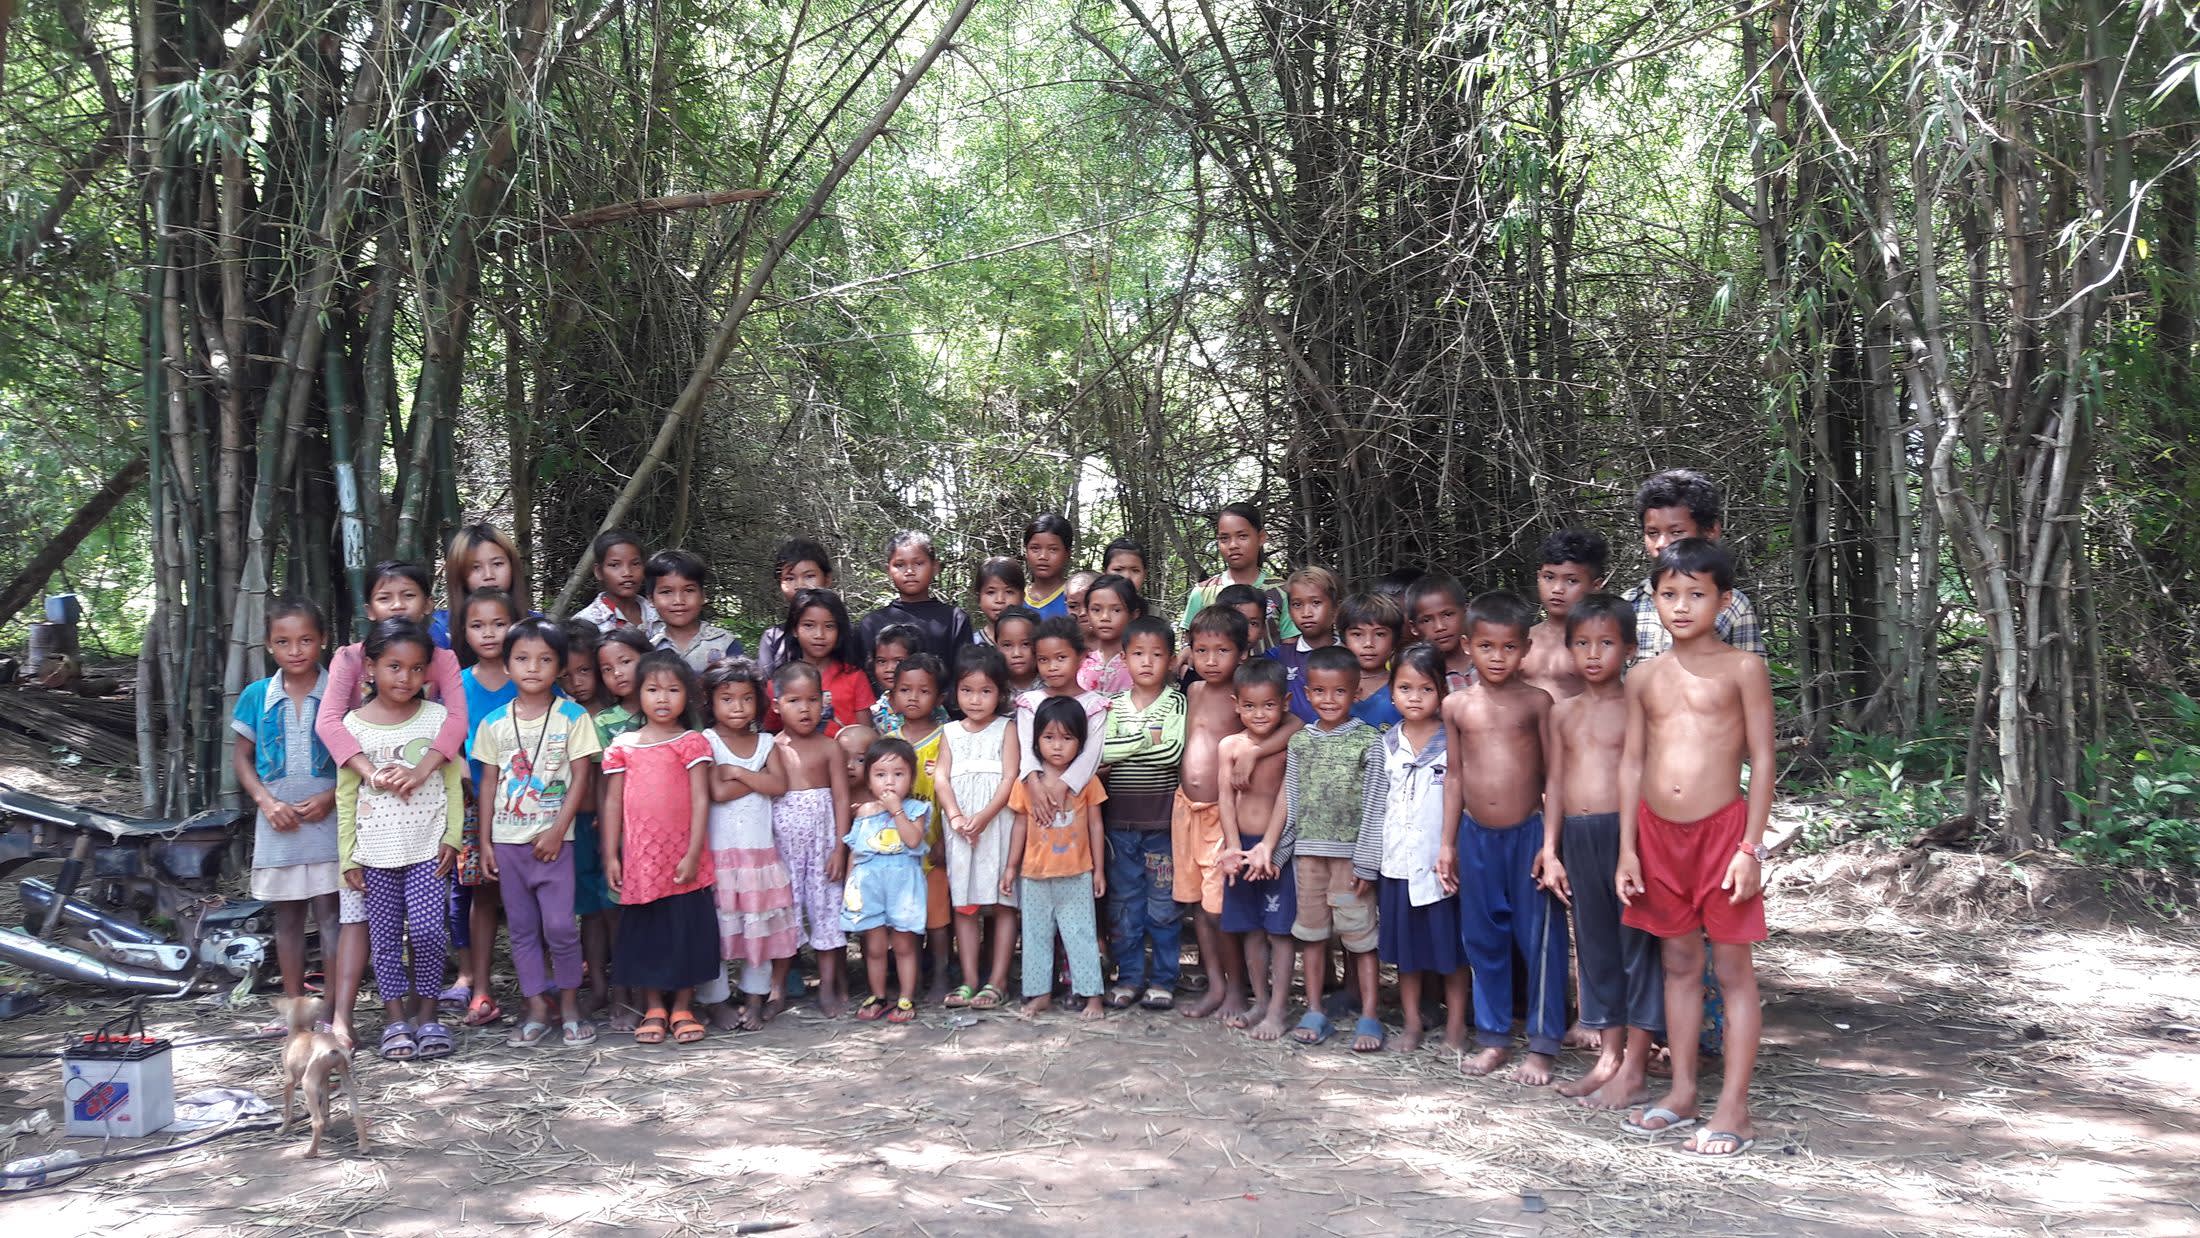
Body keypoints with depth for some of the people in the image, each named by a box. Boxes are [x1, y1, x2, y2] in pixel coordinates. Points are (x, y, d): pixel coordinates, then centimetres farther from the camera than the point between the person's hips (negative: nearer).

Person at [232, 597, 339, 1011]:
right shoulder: (257, 695, 3)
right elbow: (241, 756, 9)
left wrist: (331, 796, -13)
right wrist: (265, 800, -6)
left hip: (327, 821, -3)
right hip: (277, 823, 3)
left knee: (329, 913, -4)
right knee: (287, 916, 12)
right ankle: (294, 1005, 22)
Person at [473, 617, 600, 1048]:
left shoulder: (572, 717, -3)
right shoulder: (494, 722, 5)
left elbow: (580, 778, -5)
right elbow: (488, 782, 8)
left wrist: (557, 831, -12)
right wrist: (486, 842, 5)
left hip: (553, 839, -3)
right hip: (507, 840, 3)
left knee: (560, 925, -5)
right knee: (522, 928, 8)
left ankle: (570, 1005, 10)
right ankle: (536, 1009, 17)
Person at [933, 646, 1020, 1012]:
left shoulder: (1006, 728, 3)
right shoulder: (951, 732, 12)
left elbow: (1009, 777, -7)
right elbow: (941, 778, 3)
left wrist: (984, 816, -20)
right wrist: (956, 816, -14)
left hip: (998, 825, -3)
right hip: (961, 830, 3)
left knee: (1003, 903, -1)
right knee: (964, 903, 6)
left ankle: (997, 981, 4)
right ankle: (970, 980, 12)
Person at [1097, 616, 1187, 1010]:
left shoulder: (1175, 703, -2)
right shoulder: (1114, 705, 6)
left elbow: (1175, 752, -18)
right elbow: (1100, 754, -7)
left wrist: (1120, 751, -16)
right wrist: (1149, 737, -15)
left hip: (1160, 818, -3)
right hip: (1119, 818, 3)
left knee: (1163, 902, 4)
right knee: (1123, 902, 9)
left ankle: (1163, 980, 14)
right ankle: (1129, 977, 19)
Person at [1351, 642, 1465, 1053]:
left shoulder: (1453, 742, -3)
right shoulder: (1385, 746, 5)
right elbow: (1375, 807, 8)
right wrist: (1365, 862, 7)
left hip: (1442, 862, -3)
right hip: (1397, 862, 3)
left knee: (1451, 944, 5)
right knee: (1405, 946, 11)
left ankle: (1456, 1025, 18)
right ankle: (1413, 1023, 24)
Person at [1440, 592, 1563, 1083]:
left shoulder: (1536, 701, -4)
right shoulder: (1456, 704, 4)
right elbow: (1455, 775, 9)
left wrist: (1551, 841, -8)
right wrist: (1448, 842, 9)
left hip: (1528, 832, -3)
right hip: (1476, 835, 3)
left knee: (1540, 940, 2)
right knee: (1482, 940, 11)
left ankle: (1542, 1044, 15)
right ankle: (1493, 1038, 25)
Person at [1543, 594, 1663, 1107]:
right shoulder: (1563, 712, 13)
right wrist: (1551, 850, 10)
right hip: (1577, 836, 6)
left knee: (1637, 944, 0)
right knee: (1595, 945, 12)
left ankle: (1635, 1070, 6)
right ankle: (1608, 1058, 23)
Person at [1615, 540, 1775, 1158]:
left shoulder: (1741, 668, -4)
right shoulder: (1644, 677, 8)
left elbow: (1762, 760, -5)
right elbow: (1632, 764, 10)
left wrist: (1751, 847, -10)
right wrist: (1627, 848, 6)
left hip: (1722, 828, -4)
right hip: (1658, 831, 4)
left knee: (1733, 969, 3)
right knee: (1679, 964, 14)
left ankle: (1734, 1107, 9)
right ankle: (1682, 1090, 24)